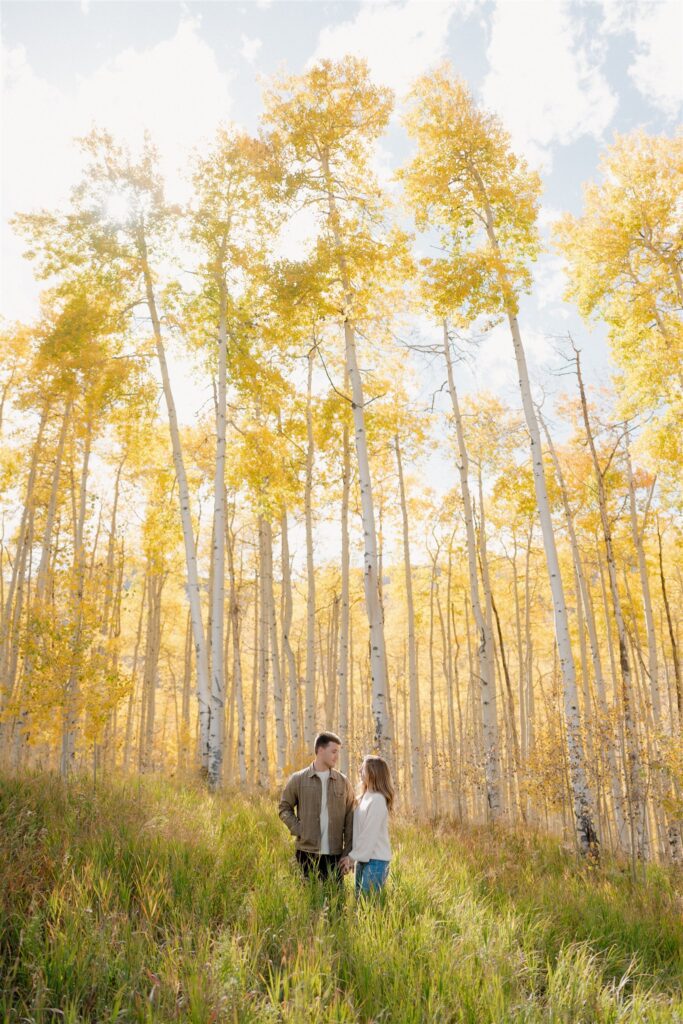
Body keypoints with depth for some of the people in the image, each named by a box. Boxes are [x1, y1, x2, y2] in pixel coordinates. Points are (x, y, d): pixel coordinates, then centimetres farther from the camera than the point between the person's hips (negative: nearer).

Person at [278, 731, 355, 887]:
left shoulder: (343, 781, 4)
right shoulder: (298, 779, 0)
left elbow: (350, 820, 5)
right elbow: (284, 808, 7)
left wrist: (348, 853, 0)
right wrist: (298, 830, -7)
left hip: (335, 854, 1)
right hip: (307, 853, -1)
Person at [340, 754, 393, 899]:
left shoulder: (377, 799, -15)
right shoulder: (366, 797, 12)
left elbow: (370, 834, -17)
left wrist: (352, 856, -12)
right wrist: (352, 856, 7)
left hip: (375, 860, -9)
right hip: (363, 858, 9)